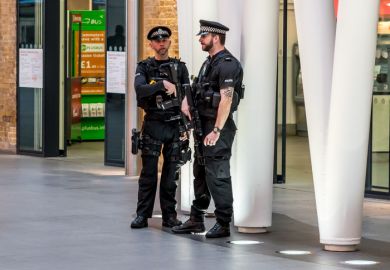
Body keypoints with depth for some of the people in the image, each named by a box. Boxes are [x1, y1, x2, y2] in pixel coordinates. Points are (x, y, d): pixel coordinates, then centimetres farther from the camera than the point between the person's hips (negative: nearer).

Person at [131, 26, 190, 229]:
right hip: (153, 125, -2)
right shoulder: (145, 67, 4)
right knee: (148, 172, -2)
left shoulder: (180, 67, 9)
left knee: (171, 173, 5)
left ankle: (169, 215, 11)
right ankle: (142, 215, 3)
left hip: (175, 125, 2)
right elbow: (140, 89, -14)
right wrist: (163, 84, -23)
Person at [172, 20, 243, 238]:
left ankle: (224, 224, -3)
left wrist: (216, 130, -25)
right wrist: (186, 100, 6)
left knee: (217, 175, -8)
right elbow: (197, 89, 28)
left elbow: (226, 99, -22)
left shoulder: (227, 64, -15)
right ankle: (196, 220, 22)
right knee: (201, 173, 14)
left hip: (218, 127, -10)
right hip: (203, 124, 10)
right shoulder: (209, 62, 16)